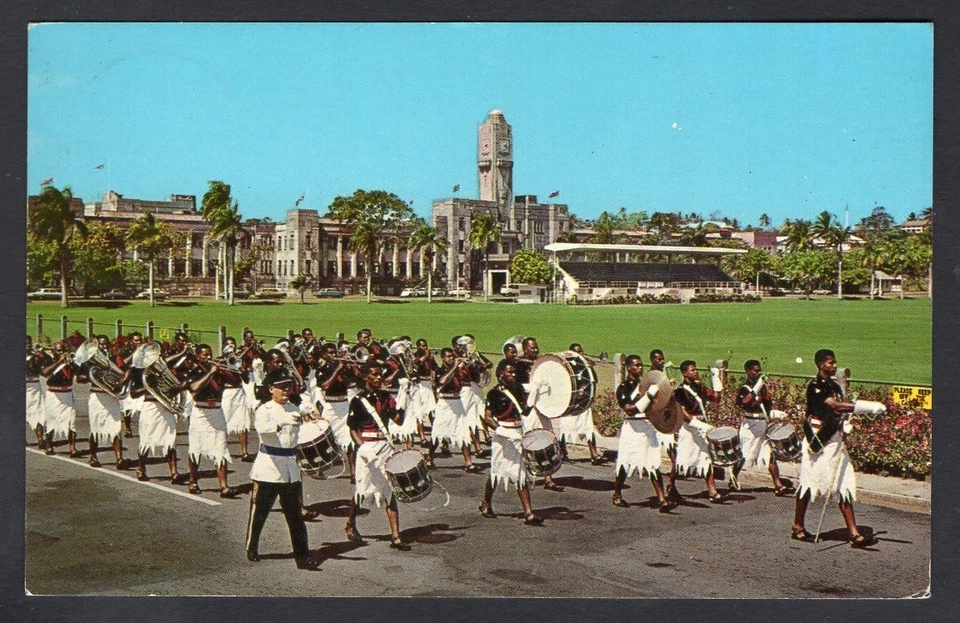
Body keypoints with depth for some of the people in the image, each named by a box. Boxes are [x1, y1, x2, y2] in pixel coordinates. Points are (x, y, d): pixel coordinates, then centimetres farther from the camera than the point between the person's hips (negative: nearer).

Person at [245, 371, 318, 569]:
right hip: (268, 467, -5)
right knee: (259, 512, 8)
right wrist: (282, 421, -49)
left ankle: (302, 557, 2)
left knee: (296, 515, 2)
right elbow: (262, 428, -34)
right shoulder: (264, 410, -10)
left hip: (291, 469, 5)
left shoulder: (294, 410, 10)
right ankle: (252, 549, 28)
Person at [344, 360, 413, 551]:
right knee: (363, 490, 8)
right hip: (367, 448, -4)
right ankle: (350, 525, 34)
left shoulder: (385, 397, 10)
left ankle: (395, 537, -1)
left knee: (391, 491, -1)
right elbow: (353, 428, -6)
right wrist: (362, 447, -19)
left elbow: (399, 420, 3)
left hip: (385, 447, 4)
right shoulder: (358, 400, -5)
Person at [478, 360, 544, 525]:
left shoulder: (518, 389, 8)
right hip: (502, 436, -5)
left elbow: (525, 410, 13)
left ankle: (528, 513, 0)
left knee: (522, 474, 1)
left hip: (518, 435, 5)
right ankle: (486, 504, 31)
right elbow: (487, 417, -12)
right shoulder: (494, 393, -9)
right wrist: (500, 430, -26)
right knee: (497, 472, 9)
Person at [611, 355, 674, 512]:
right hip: (632, 427, -5)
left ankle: (661, 499, -6)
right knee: (625, 463, 6)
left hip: (648, 427, 5)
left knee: (654, 464, -2)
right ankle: (617, 495, 24)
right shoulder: (624, 387, -8)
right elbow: (630, 409, -20)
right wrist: (648, 396, -25)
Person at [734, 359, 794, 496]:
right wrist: (756, 389, -32)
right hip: (750, 425, -6)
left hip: (763, 424, 6)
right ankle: (733, 481, 20)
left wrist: (774, 414, 5)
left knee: (771, 454, 1)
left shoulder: (763, 386, 11)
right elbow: (742, 402, -29)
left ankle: (778, 485, 0)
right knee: (742, 456, 2)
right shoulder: (744, 388, -10)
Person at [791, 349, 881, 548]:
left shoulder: (835, 386, 13)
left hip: (835, 440, 8)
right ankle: (797, 528, 17)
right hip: (817, 441, -7)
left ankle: (854, 534, -1)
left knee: (845, 486, 1)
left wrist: (844, 425, 1)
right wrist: (871, 407, -30)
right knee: (809, 484, 3)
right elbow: (836, 406, -26)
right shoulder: (814, 386, -14)